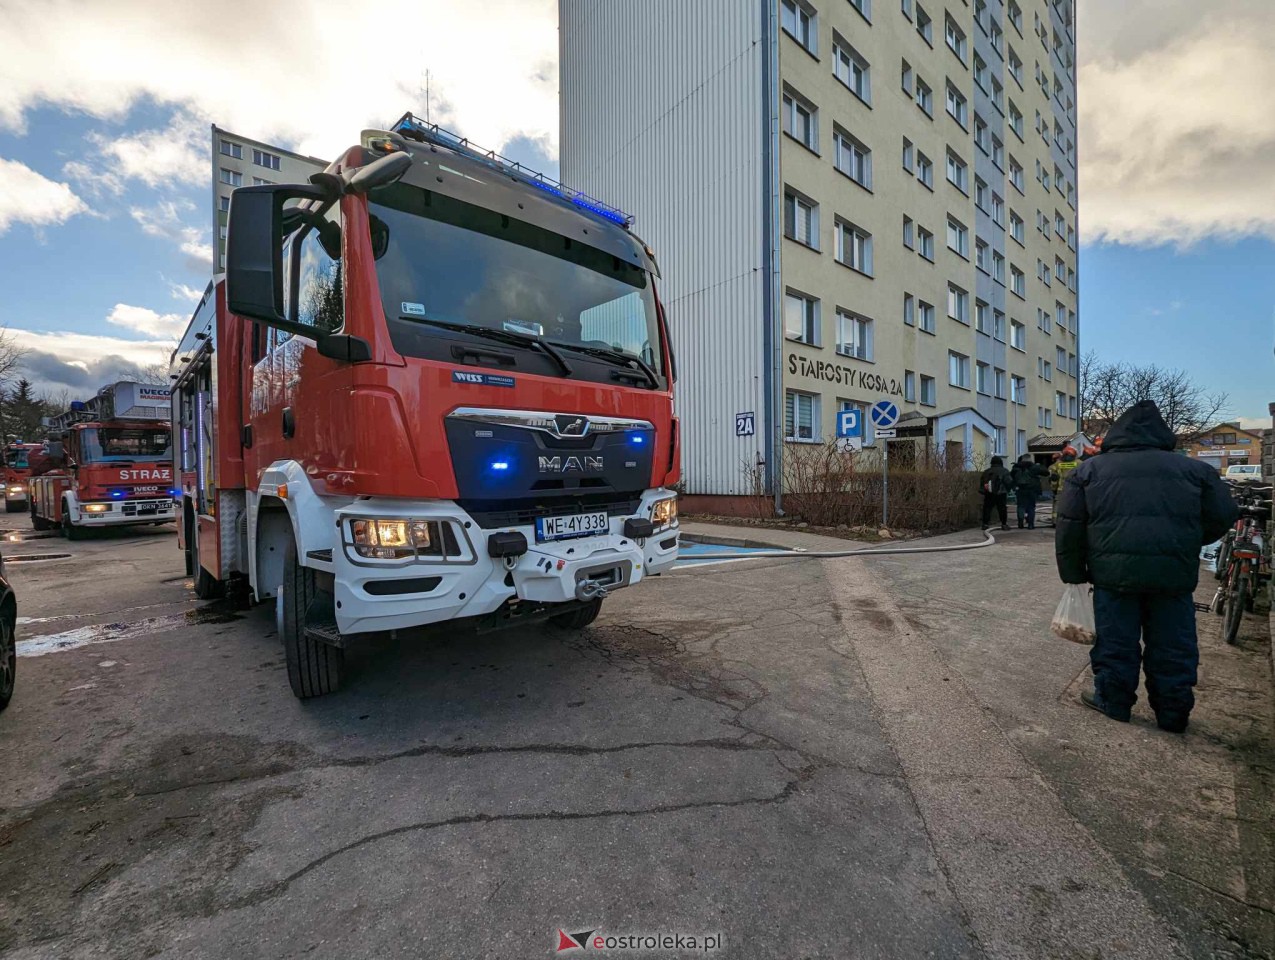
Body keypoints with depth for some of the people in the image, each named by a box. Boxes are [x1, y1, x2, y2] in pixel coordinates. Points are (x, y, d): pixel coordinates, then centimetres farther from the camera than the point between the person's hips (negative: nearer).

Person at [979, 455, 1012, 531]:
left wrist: (983, 490, 13)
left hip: (988, 494, 3)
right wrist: (1007, 491, 2)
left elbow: (981, 481, 11)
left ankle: (985, 524, 4)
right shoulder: (1004, 471, 1)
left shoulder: (986, 472, 14)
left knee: (987, 508, 6)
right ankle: (1004, 524, 3)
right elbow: (1008, 482, -8)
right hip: (1000, 494, -3)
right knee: (1002, 509, 3)